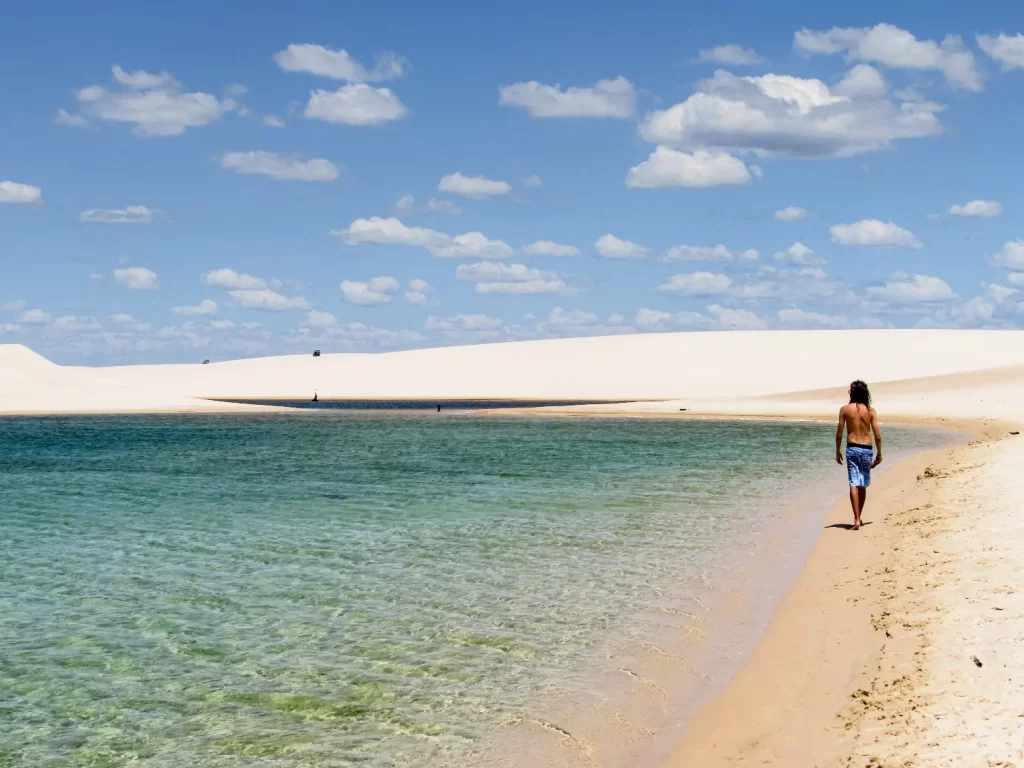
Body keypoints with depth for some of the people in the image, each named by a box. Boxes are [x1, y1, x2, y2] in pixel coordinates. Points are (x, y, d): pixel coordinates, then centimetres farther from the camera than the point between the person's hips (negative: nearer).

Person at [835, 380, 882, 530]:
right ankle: (858, 517, 26)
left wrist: (838, 452, 9)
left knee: (854, 484, -5)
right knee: (863, 486, 15)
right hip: (867, 449, 2)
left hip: (852, 449, -2)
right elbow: (878, 435, -1)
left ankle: (856, 520, -17)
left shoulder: (845, 409, -2)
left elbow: (839, 433, -1)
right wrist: (879, 453, 9)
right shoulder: (870, 411, 0)